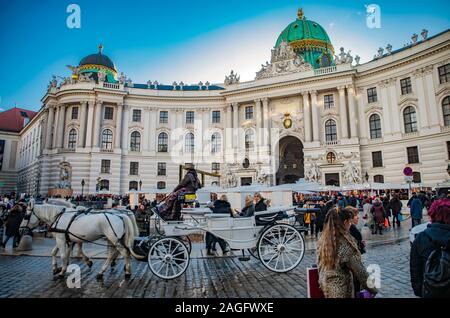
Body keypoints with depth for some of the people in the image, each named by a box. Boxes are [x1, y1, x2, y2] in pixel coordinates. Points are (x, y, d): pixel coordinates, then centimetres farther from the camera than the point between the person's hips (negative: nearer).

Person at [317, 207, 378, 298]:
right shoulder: (346, 244, -24)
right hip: (341, 290, -7)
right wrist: (371, 287, -1)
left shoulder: (322, 239, -4)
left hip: (325, 284, 7)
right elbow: (359, 270, -16)